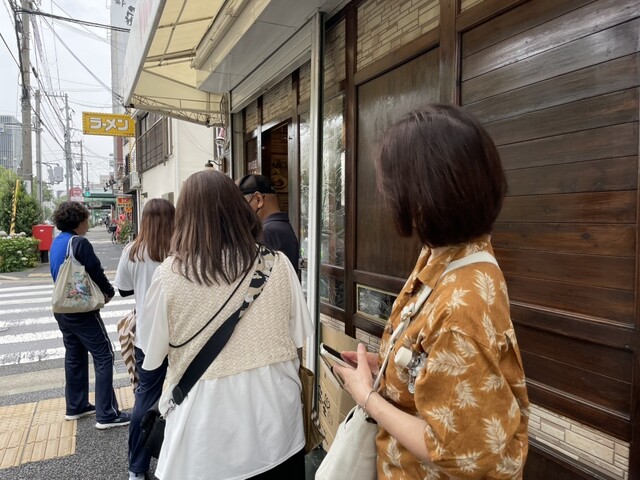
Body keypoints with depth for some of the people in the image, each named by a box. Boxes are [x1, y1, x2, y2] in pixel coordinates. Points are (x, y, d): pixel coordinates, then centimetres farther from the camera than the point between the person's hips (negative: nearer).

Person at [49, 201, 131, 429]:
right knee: (104, 356, -4)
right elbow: (96, 272, -17)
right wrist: (109, 292, 3)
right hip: (82, 310, -9)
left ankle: (75, 406, 30)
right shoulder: (79, 243, -19)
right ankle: (106, 414, -2)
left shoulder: (57, 242, 9)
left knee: (74, 356, 18)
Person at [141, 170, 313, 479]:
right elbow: (297, 338, 0)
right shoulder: (277, 265, -10)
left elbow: (154, 354, -5)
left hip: (205, 426, -1)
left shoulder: (170, 274, -16)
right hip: (274, 414, 2)